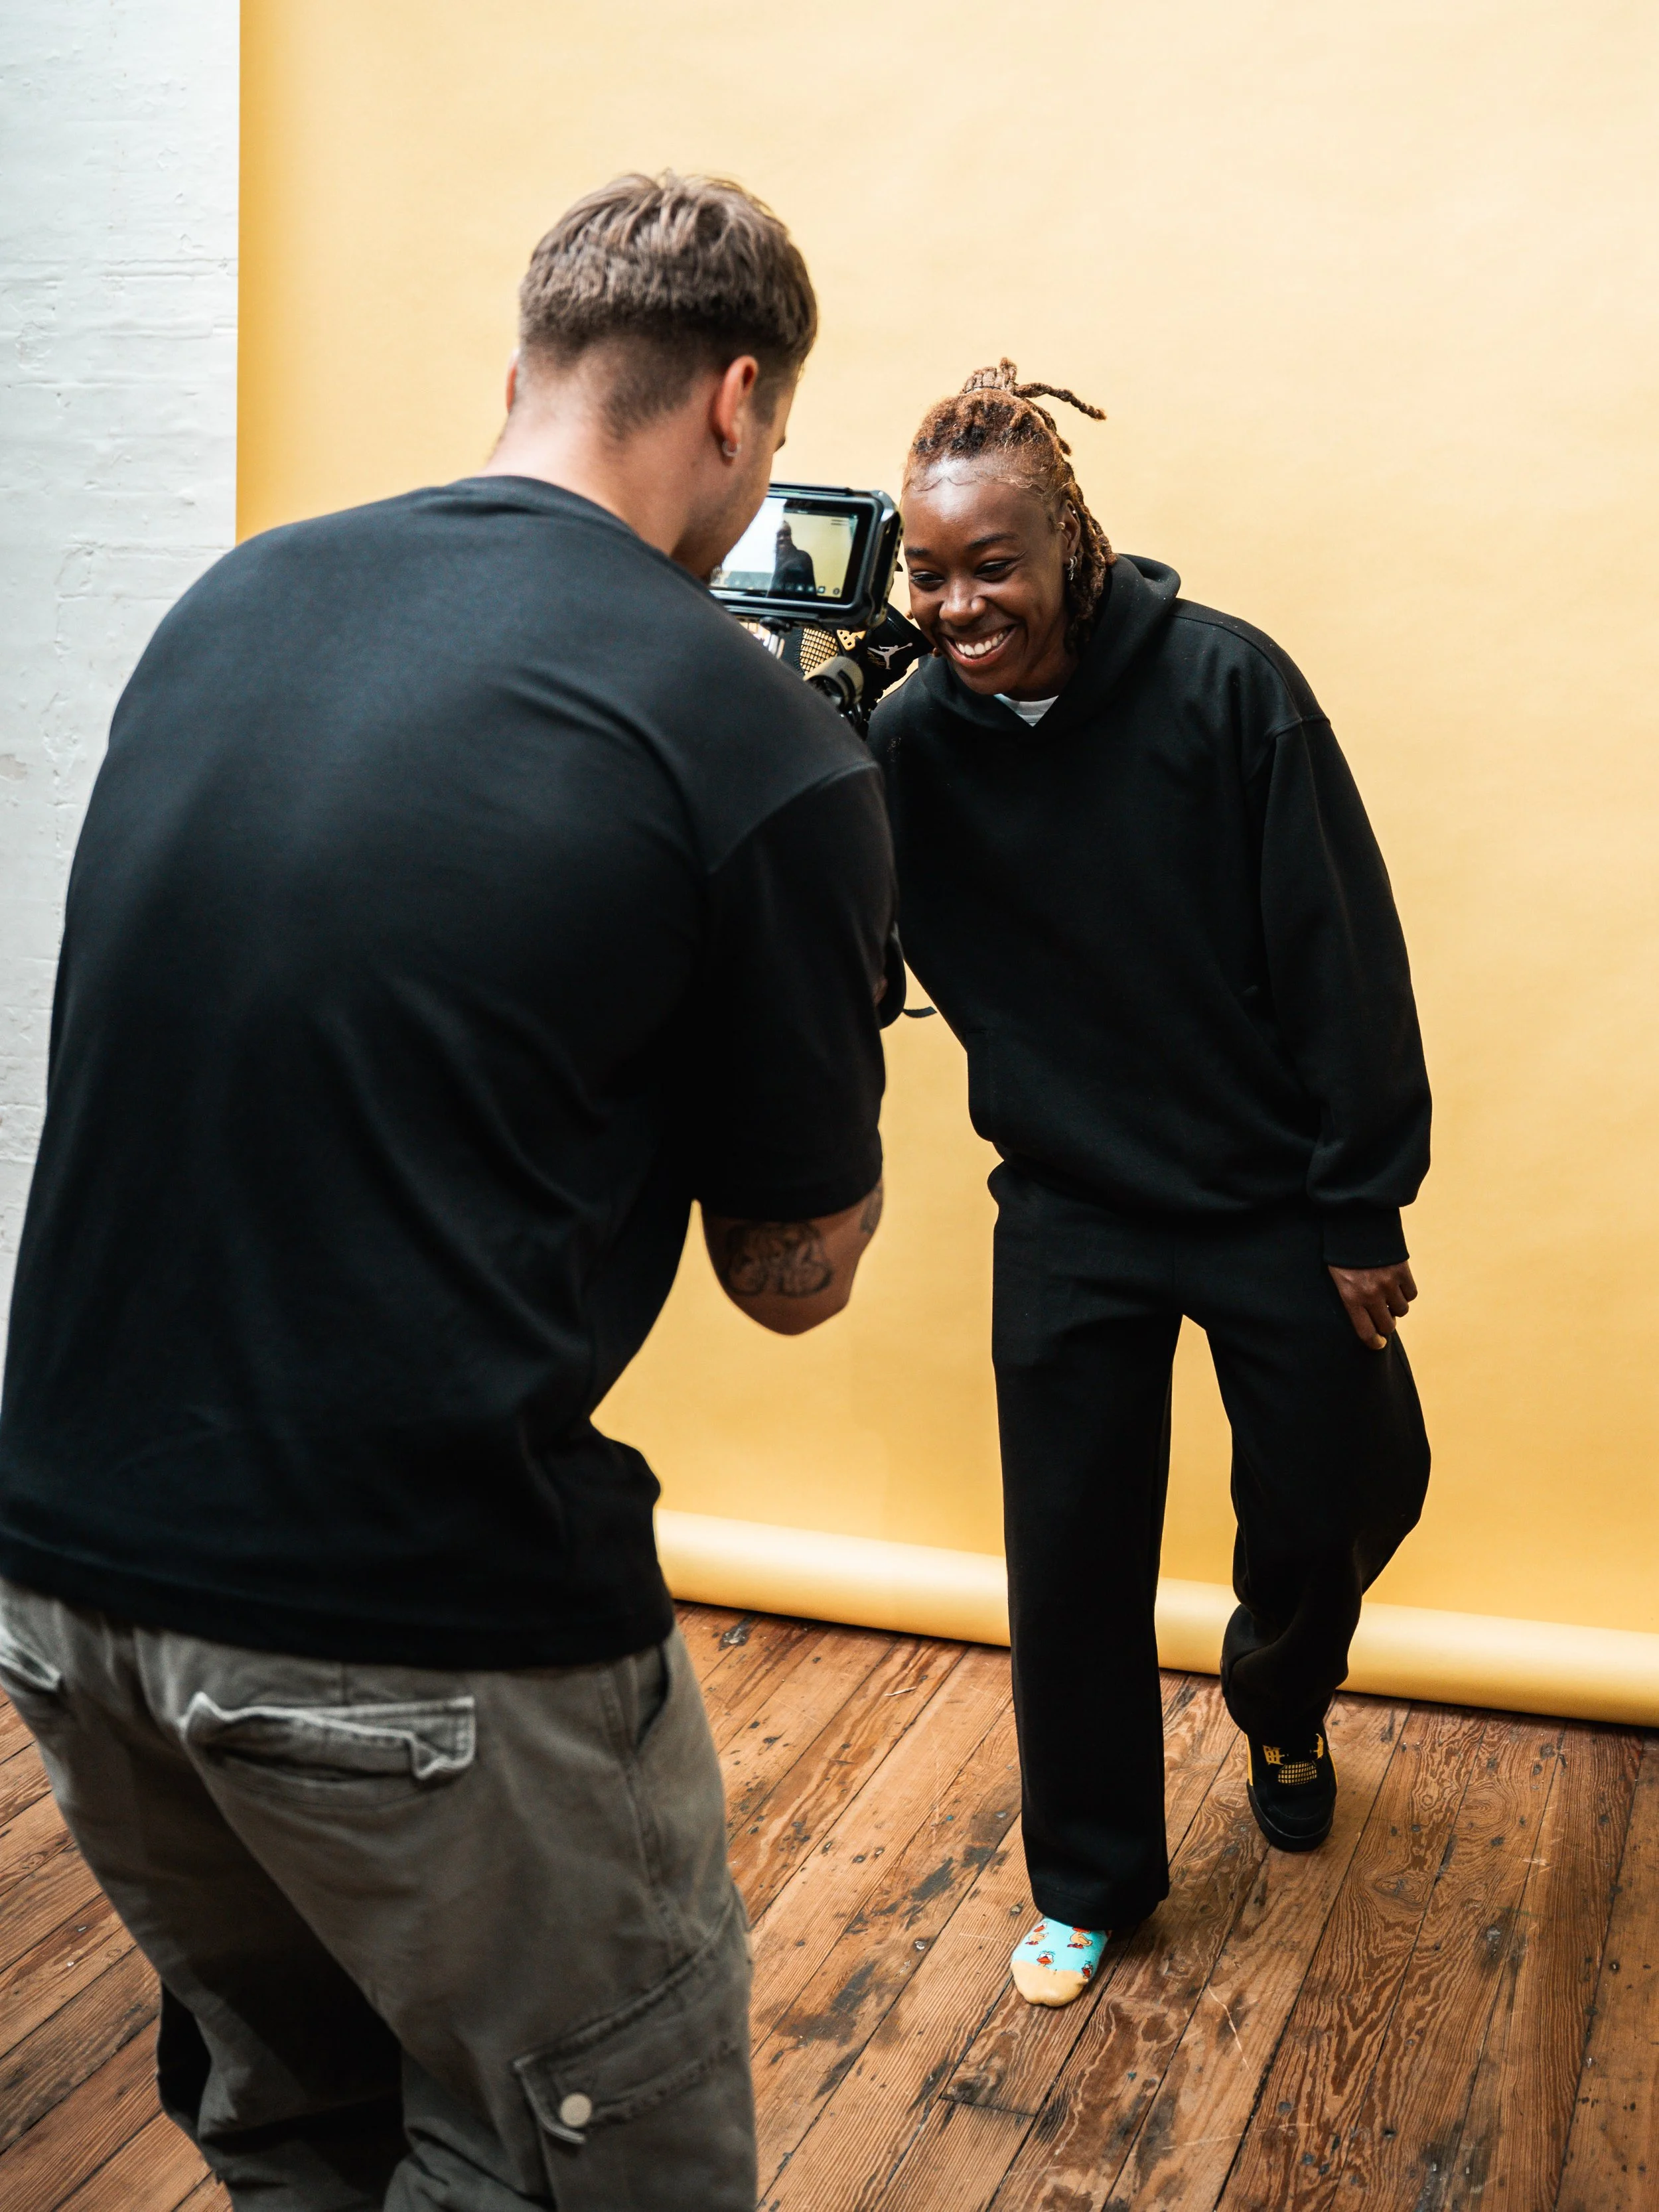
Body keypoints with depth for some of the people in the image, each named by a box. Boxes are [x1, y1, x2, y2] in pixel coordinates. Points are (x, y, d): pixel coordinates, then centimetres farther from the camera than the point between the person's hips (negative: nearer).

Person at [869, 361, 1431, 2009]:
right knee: (1072, 1560, 8)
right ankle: (1089, 1880, 31)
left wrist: (1363, 1206, -10)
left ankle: (1278, 1708, 47)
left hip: (1270, 1196, -1)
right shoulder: (912, 738, -8)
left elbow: (1343, 956, -13)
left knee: (1341, 1498, 11)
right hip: (1072, 1211, 2)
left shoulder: (1222, 685, -16)